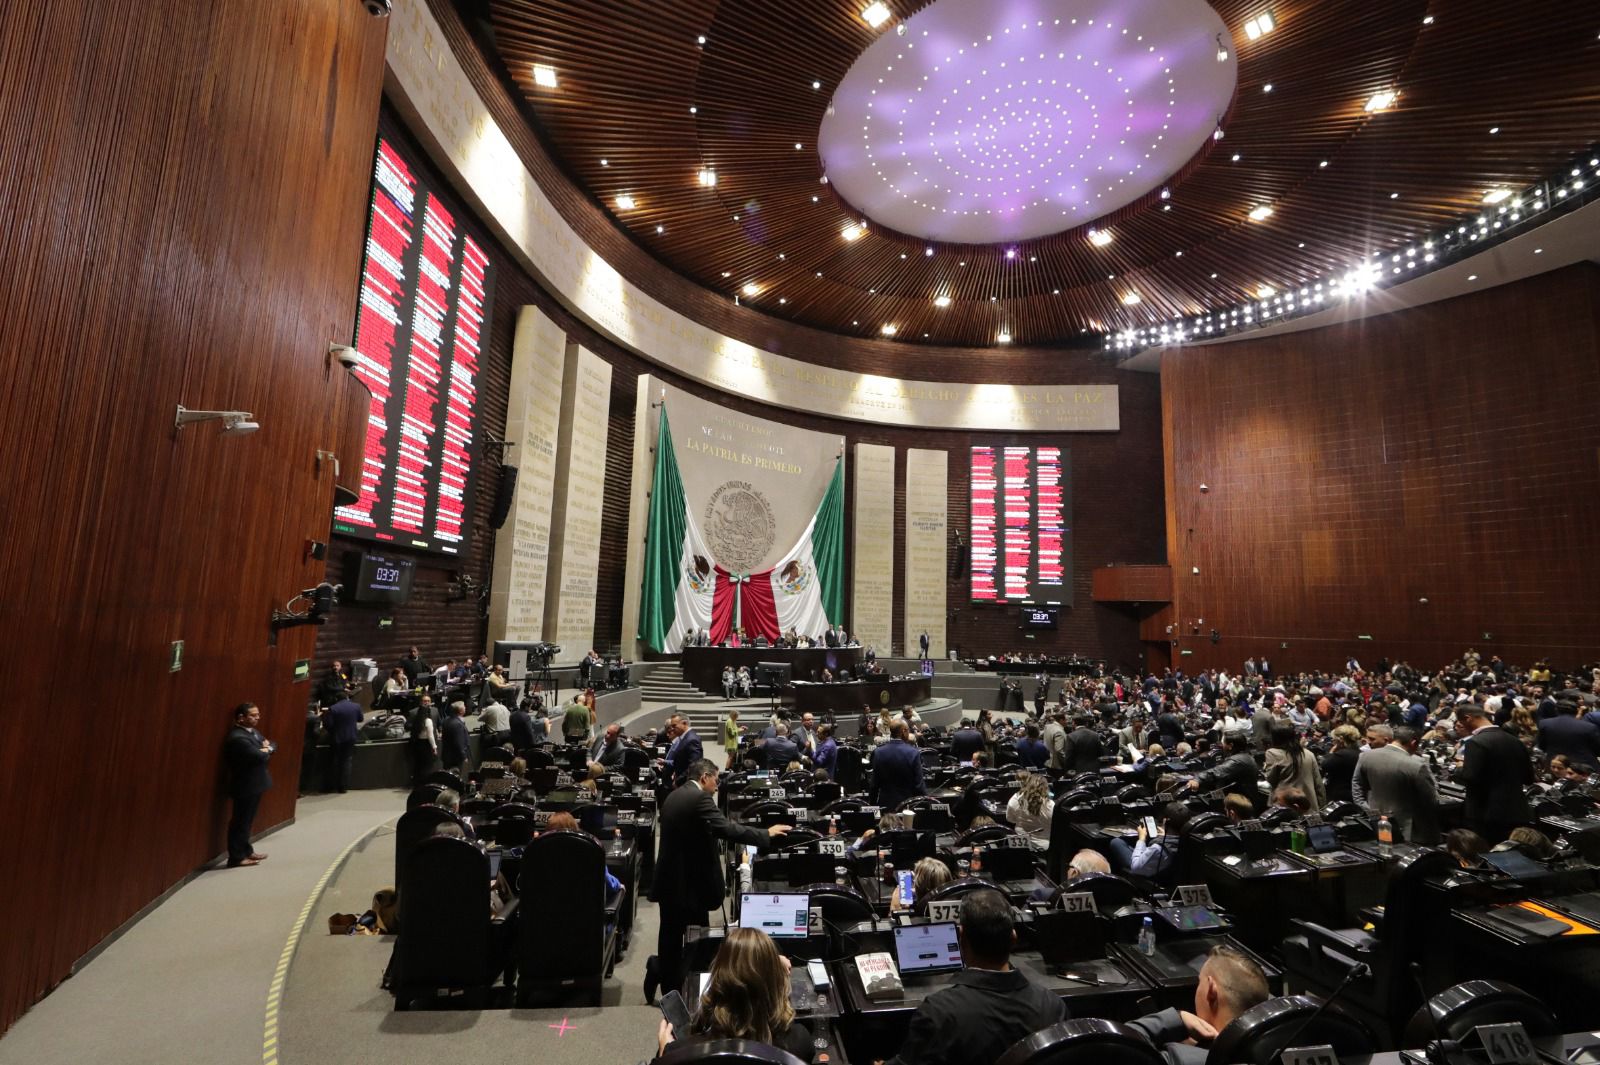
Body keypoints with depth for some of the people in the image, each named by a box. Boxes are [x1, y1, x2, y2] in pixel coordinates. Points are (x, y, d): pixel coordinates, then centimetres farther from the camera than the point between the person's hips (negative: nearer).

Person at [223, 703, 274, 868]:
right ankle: (237, 857, 7)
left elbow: (271, 744, 13)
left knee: (247, 820, 18)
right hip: (246, 786, -10)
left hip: (255, 784, 10)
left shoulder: (253, 731, 9)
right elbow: (260, 757, -28)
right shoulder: (238, 738, -23)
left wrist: (267, 748, -10)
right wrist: (266, 751, -6)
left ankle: (246, 851, 28)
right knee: (241, 821, -1)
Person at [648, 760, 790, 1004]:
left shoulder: (673, 797, 10)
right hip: (690, 883, -8)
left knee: (671, 936, 19)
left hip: (669, 880, 8)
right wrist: (766, 834, -18)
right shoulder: (700, 797, -19)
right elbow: (726, 829, -26)